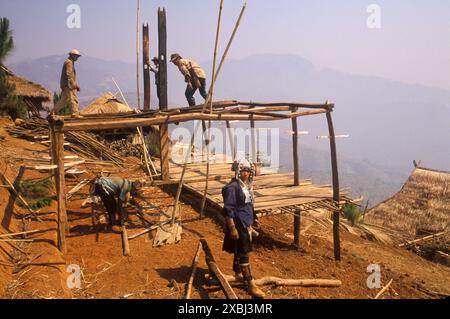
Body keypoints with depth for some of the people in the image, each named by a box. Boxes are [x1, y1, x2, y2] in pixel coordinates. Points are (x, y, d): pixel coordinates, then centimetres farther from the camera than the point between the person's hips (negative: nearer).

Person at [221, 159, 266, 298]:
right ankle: (250, 284, -1)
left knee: (239, 251, 22)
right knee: (244, 254, -5)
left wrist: (254, 219, 26)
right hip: (238, 225, -9)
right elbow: (228, 209, -21)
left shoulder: (247, 185, 10)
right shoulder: (232, 187, -19)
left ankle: (238, 274, 38)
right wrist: (232, 228, -24)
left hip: (247, 224, 9)